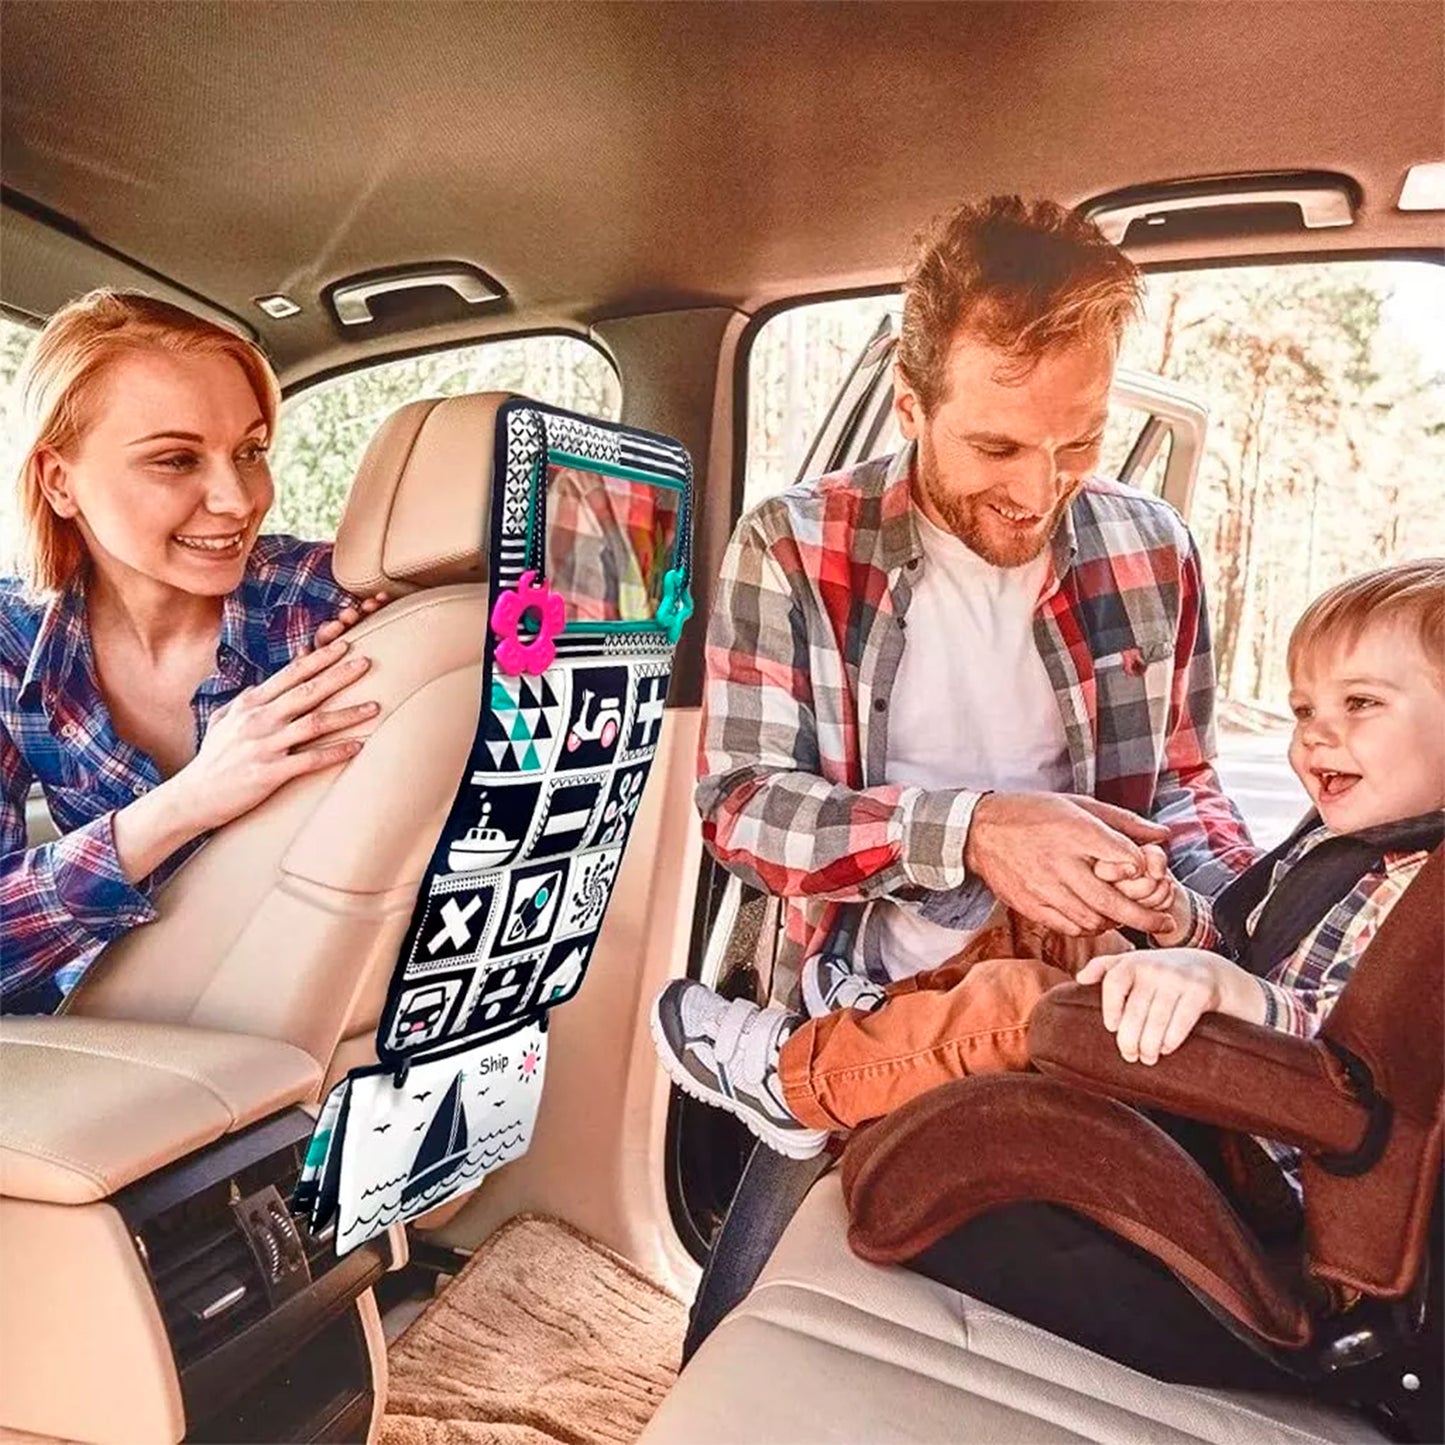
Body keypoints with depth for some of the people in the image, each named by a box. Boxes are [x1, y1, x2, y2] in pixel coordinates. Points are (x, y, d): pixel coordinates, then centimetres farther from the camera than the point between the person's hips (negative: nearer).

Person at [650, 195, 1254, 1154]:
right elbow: (740, 803, -12)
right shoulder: (794, 549, -8)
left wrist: (1241, 911, -7)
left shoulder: (1151, 548, 1)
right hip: (867, 1011, -3)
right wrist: (969, 831, -24)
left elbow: (1181, 781, 11)